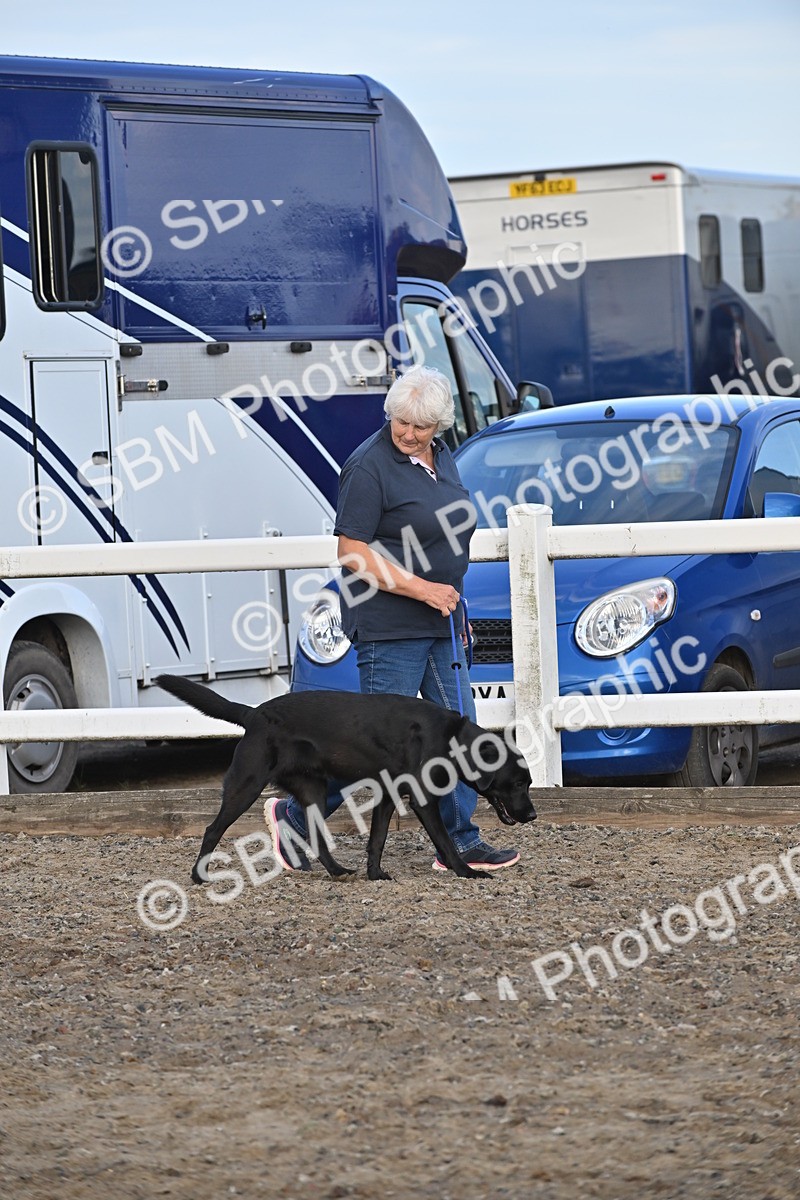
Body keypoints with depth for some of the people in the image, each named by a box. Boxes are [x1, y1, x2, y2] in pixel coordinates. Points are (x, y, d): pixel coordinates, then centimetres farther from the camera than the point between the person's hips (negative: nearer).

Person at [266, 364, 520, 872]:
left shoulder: (442, 458, 11)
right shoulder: (370, 466, -15)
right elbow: (352, 553, -17)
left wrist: (453, 603, 21)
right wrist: (417, 588, -20)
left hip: (440, 621, 8)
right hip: (389, 627, -8)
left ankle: (461, 842, 12)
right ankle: (295, 816, 7)